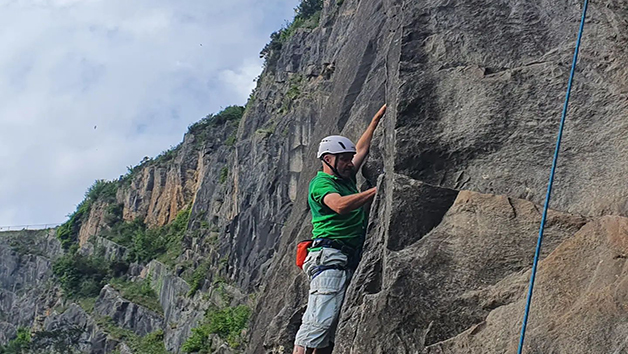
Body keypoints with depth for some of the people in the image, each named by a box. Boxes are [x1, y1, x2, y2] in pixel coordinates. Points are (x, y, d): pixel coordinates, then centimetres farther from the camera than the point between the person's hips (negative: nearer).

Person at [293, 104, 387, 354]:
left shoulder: (346, 179, 24)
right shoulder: (321, 182, -2)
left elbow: (362, 149, 37)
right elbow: (341, 205, -21)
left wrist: (376, 120, 37)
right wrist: (379, 189, -21)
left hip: (349, 262, 9)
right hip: (329, 258, -9)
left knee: (331, 329, 2)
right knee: (319, 321, -18)